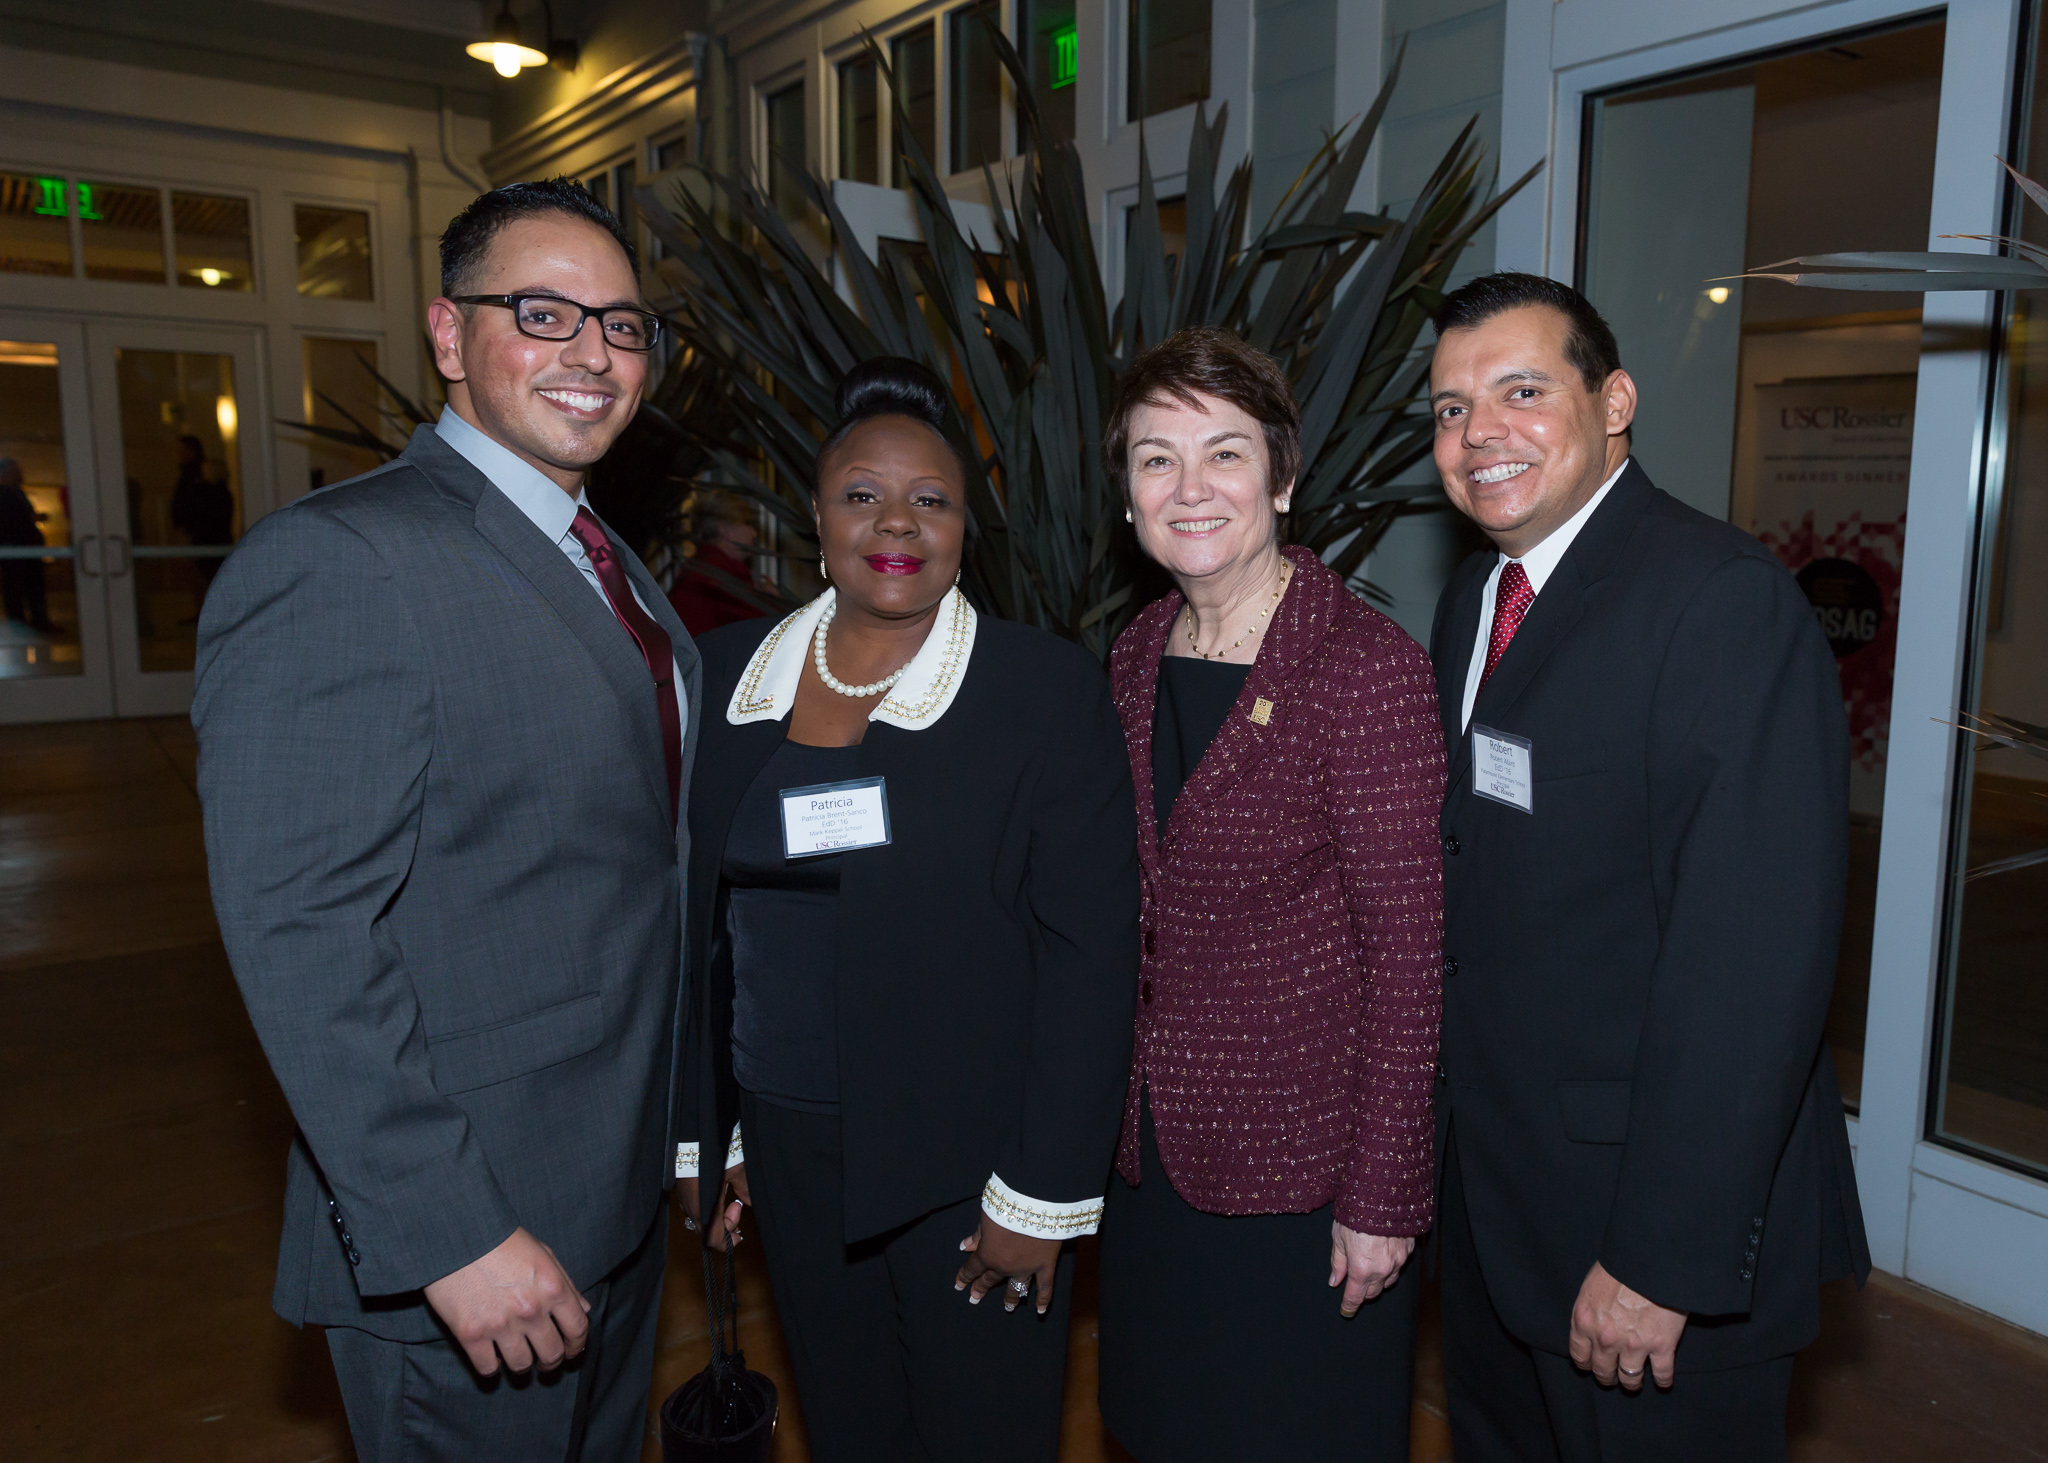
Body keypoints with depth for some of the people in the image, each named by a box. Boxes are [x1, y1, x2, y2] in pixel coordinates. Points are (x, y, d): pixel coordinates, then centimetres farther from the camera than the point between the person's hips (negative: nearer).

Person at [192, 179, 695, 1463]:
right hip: (466, 1228, -8)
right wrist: (451, 1235, -23)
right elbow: (302, 937, -24)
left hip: (626, 1188, 9)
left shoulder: (608, 565, 10)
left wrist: (691, 1134, 12)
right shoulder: (337, 561, -19)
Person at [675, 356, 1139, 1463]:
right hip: (788, 1144, 4)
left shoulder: (1047, 688, -10)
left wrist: (1044, 1194, -12)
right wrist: (700, 1131, 10)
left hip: (967, 1156, -3)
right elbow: (699, 921, 9)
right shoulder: (729, 673, 3)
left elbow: (1089, 953, -11)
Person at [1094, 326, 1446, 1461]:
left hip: (1305, 1159, -6)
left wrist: (1382, 1198, -14)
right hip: (1154, 1145, 6)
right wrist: (1120, 1110, 9)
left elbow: (1406, 953, -16)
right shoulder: (1137, 658, 2)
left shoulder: (1366, 666, -18)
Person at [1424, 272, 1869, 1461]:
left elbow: (1756, 955, -25)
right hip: (1492, 1184, 8)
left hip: (1674, 1222, -7)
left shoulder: (1726, 600, -20)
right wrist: (1456, 1118, 7)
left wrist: (1663, 1259, -23)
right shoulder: (1473, 599, 7)